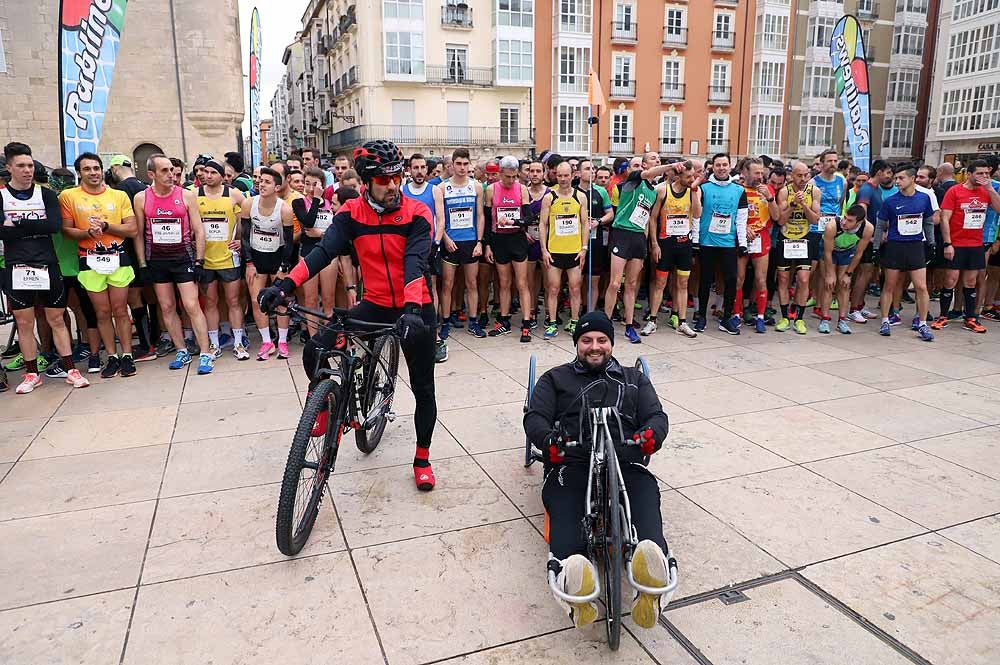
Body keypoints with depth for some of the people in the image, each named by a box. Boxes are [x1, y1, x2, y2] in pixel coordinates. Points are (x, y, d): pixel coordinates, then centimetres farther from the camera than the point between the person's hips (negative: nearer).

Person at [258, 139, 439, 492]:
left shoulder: (417, 213, -13)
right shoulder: (352, 212, -6)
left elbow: (415, 261, -26)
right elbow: (324, 250, -17)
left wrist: (411, 310, -42)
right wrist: (285, 285, -31)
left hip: (416, 309, -2)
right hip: (375, 304, 2)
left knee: (423, 388, 3)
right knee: (314, 351, -14)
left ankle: (422, 458, 23)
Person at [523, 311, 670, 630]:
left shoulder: (634, 379, 31)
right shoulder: (556, 379, 27)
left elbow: (656, 415, 16)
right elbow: (535, 417, 12)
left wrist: (651, 434, -11)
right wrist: (548, 440, -13)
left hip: (626, 463, 1)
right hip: (571, 464, -1)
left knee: (646, 495, -34)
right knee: (564, 507, -35)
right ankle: (572, 576, -63)